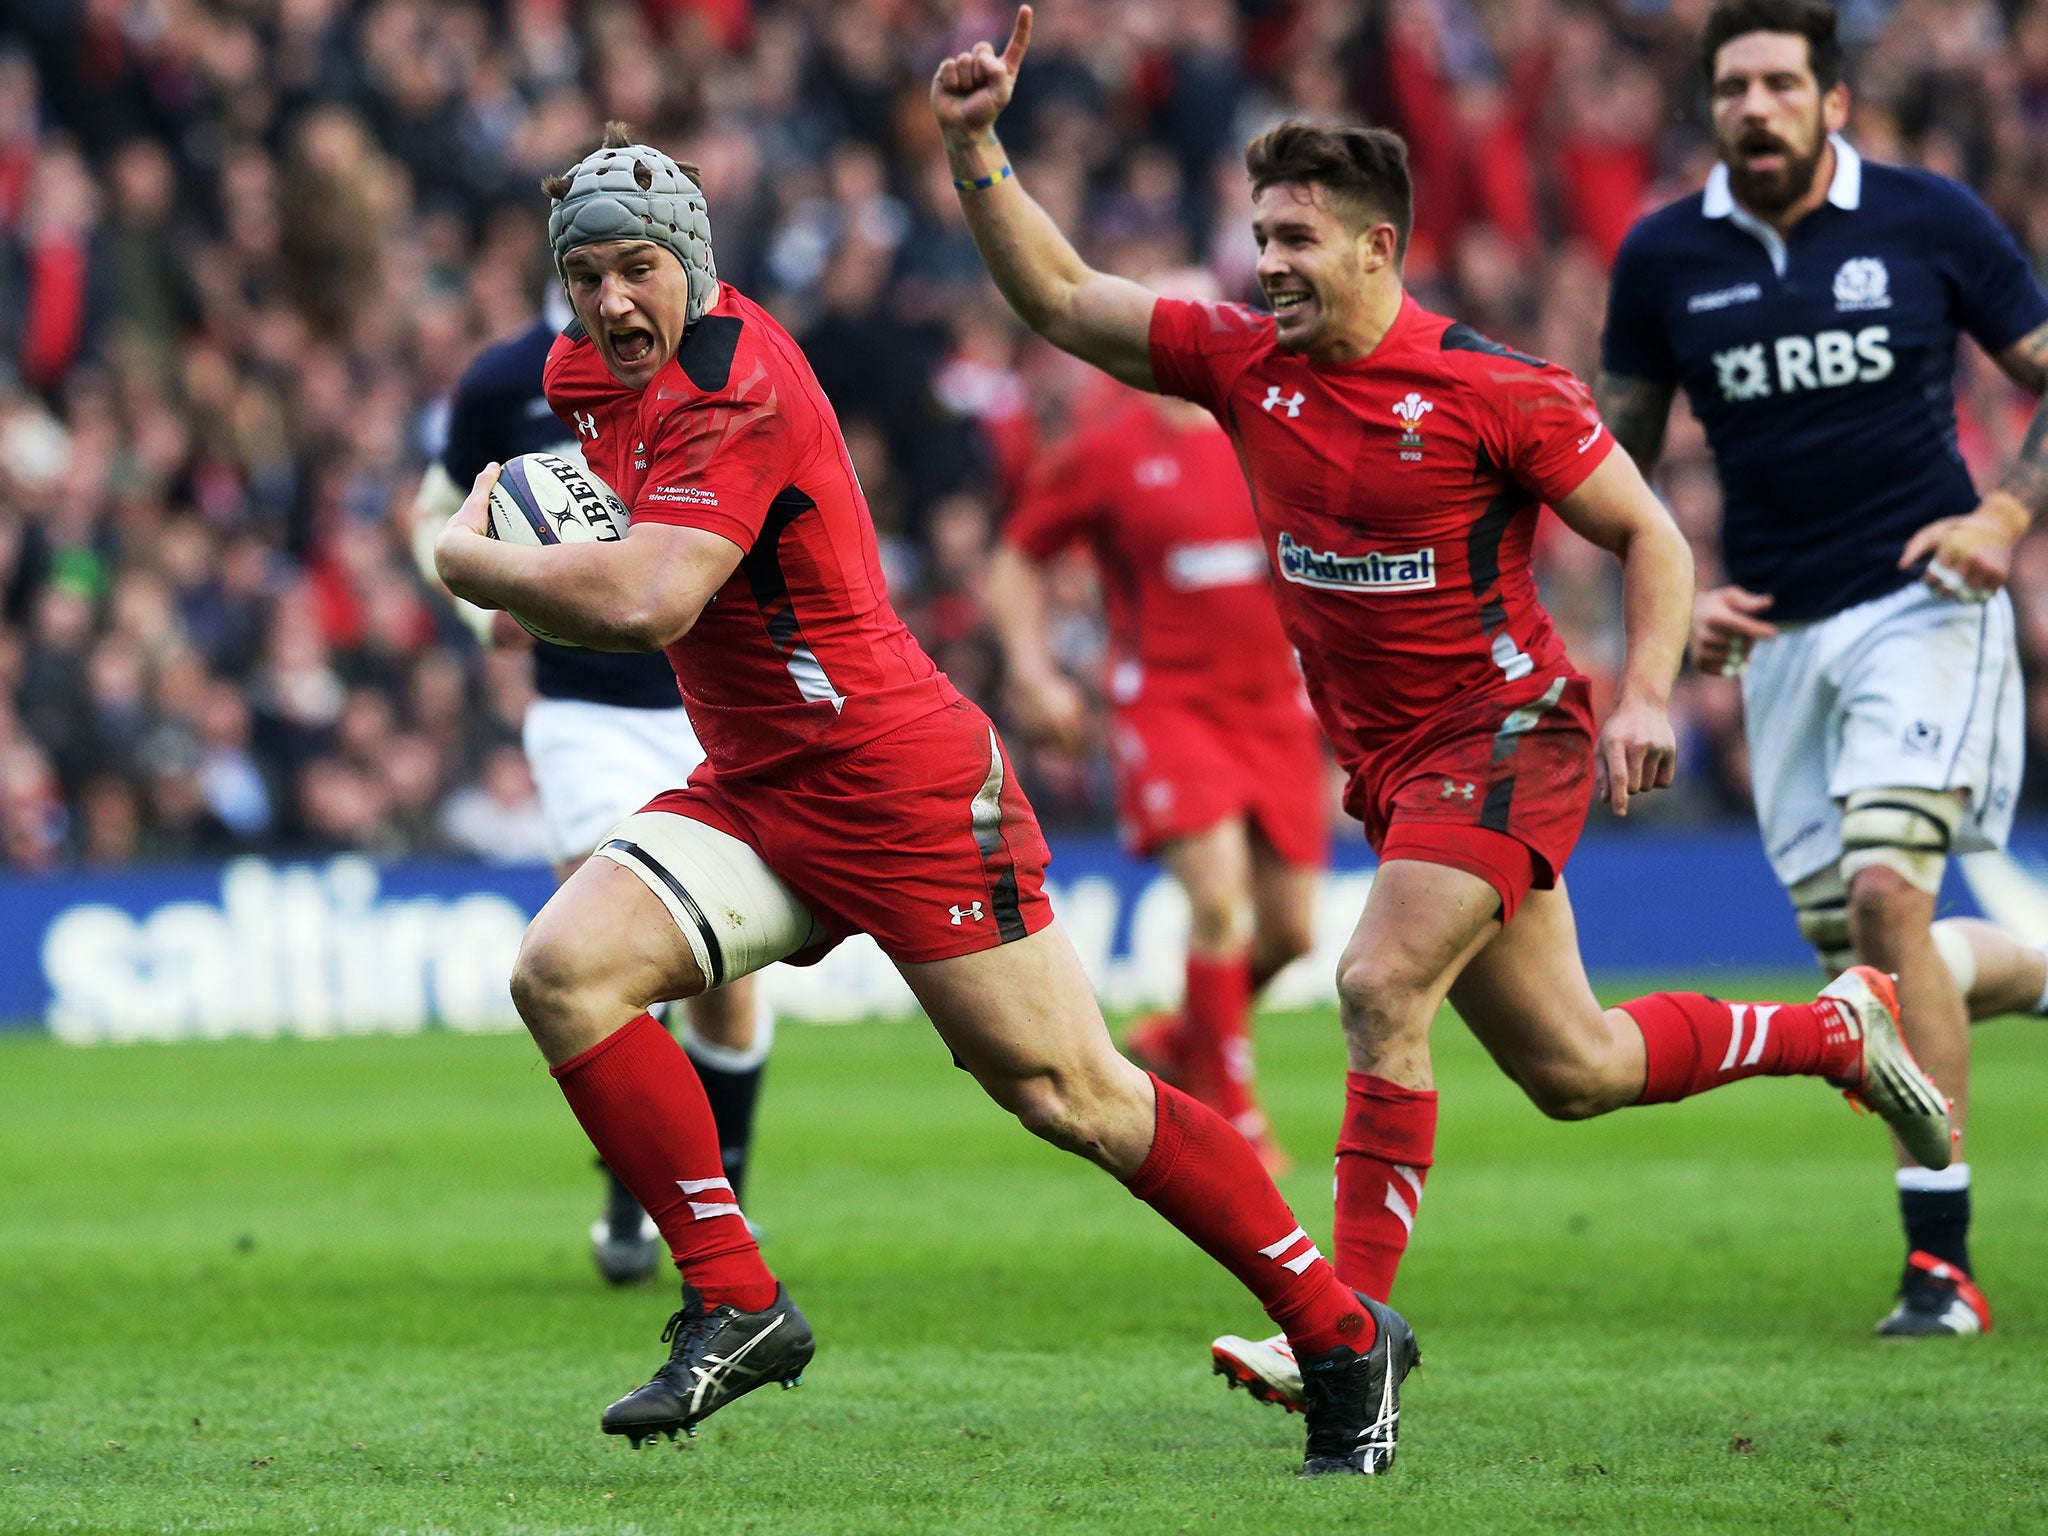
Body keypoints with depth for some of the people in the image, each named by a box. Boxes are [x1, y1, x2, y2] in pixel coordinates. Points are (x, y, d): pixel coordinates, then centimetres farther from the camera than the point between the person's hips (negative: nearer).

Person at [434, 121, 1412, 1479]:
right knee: (563, 970, -12)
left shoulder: (736, 390, -21)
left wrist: (468, 560, -17)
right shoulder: (594, 369, 7)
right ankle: (736, 1304, -6)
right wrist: (544, 578, 4)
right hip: (752, 795, 9)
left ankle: (1343, 1335, 6)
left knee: (1070, 1094, -7)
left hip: (903, 789, -9)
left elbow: (643, 603, -33)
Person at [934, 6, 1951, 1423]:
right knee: (1570, 1068, 12)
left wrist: (1646, 699, -19)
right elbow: (1056, 297, 3)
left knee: (1381, 988, -24)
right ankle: (1838, 1030, 36)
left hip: (1505, 735, -6)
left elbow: (1648, 536, -7)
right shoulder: (1244, 362, 1)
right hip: (1387, 763, 6)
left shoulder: (1493, 391, -14)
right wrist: (975, 149, -9)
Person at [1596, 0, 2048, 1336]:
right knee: (1855, 964, 3)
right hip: (1779, 635, 4)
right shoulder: (1665, 259, 2)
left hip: (1922, 601, -4)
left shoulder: (1929, 221, -4)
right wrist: (1675, 597, -2)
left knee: (1885, 889, -22)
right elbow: (1618, 456, 13)